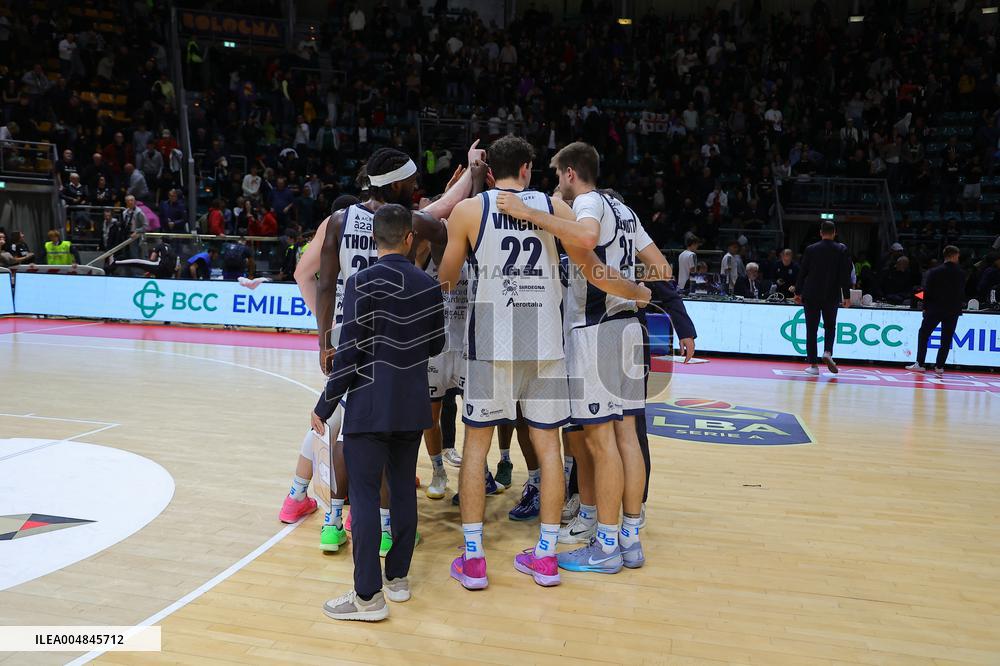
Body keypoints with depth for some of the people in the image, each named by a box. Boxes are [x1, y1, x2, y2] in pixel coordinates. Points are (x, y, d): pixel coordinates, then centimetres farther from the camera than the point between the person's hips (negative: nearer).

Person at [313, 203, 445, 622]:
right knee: (403, 489, 14)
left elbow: (349, 352, -13)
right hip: (413, 406, 5)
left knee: (364, 496, 0)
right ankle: (398, 577, 26)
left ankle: (368, 596, 5)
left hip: (369, 408, -5)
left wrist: (325, 406, -5)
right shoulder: (429, 286, 3)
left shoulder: (362, 283, -11)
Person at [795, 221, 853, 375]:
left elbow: (802, 272, 1)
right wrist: (846, 296, 0)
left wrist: (798, 292, 10)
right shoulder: (842, 250, -2)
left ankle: (813, 365, 3)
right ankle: (828, 352, -7)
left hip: (811, 295, 0)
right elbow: (845, 274, -4)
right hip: (832, 296, 0)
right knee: (830, 326, 18)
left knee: (811, 330, 4)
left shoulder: (810, 249, -2)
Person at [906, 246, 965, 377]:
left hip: (934, 310, -1)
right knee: (946, 340, 7)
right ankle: (939, 367, 6)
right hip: (953, 311, 1)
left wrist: (925, 307, 4)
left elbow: (927, 291, -4)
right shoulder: (961, 274, -1)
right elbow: (962, 293, 5)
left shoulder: (934, 272, -6)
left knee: (923, 335, 10)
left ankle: (919, 364, 6)